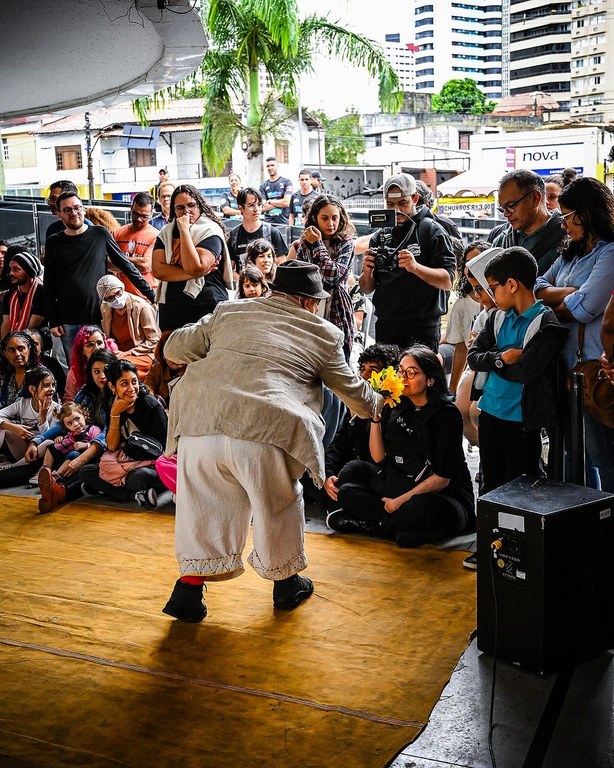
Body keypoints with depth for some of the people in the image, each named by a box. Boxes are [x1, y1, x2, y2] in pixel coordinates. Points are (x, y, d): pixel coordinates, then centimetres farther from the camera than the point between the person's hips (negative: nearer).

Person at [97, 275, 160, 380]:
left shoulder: (142, 307, -13)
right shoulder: (105, 308, 6)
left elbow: (153, 341, -10)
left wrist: (127, 353, -15)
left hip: (143, 354, -5)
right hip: (118, 353, 5)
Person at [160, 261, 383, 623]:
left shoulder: (229, 312, 21)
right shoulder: (323, 334, 17)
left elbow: (176, 346, 23)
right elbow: (352, 389, 29)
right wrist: (376, 405, 51)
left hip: (199, 425, 3)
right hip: (263, 434, -2)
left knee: (204, 507, 19)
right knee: (279, 505, 20)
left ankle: (189, 590, 20)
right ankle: (286, 583, 37)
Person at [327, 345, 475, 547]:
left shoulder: (447, 414, -12)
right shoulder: (396, 404, 4)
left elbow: (442, 478, -14)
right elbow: (378, 457, 0)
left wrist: (401, 500, -16)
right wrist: (375, 415, -10)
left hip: (440, 495, -6)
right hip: (398, 484, 6)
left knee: (422, 508, -40)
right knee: (346, 492, -10)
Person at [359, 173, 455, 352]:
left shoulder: (431, 231, -2)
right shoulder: (380, 236, 12)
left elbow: (447, 281, -12)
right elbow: (367, 289, 13)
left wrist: (416, 267, -27)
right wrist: (367, 272, -9)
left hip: (422, 329, -4)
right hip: (385, 327, 5)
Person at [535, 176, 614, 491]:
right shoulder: (571, 253, 18)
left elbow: (586, 307, -19)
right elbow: (538, 289, 9)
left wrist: (554, 309, -1)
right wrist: (571, 292, -8)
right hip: (568, 362, 9)